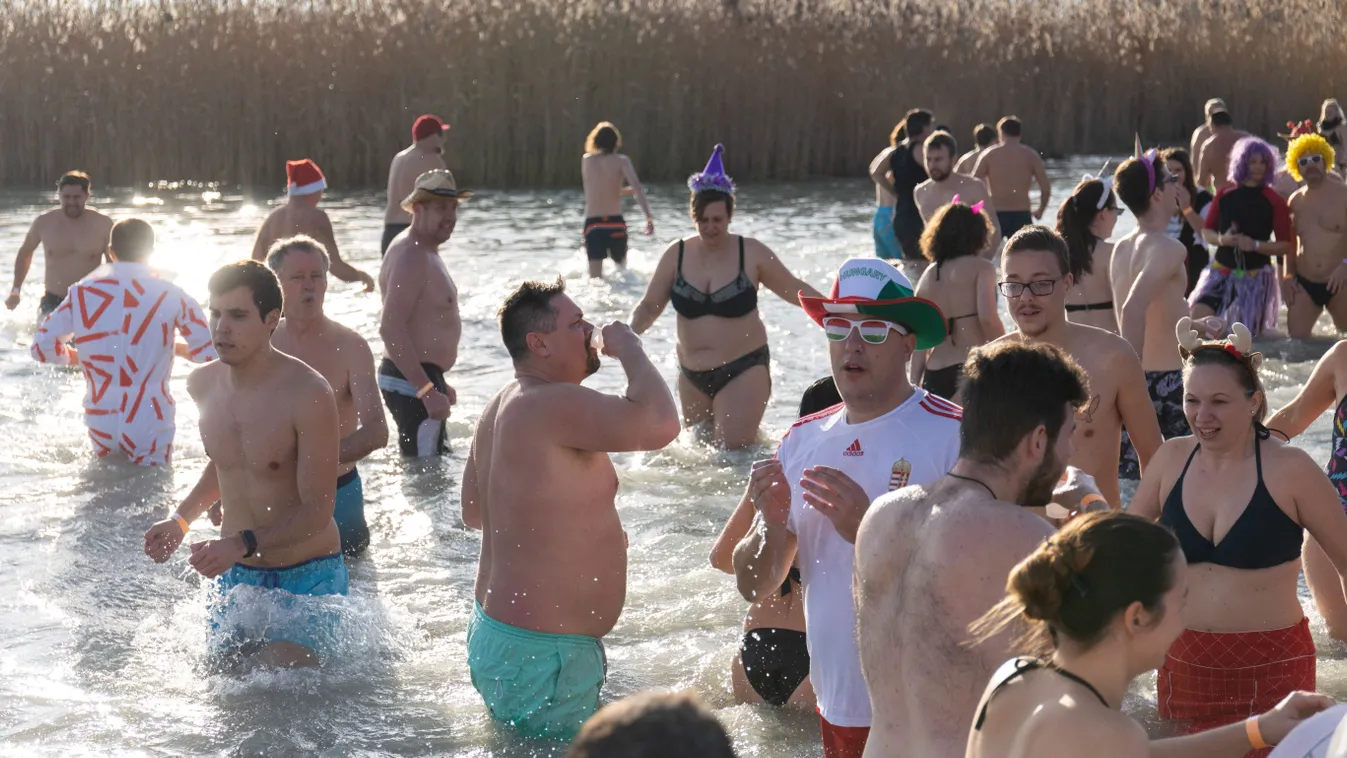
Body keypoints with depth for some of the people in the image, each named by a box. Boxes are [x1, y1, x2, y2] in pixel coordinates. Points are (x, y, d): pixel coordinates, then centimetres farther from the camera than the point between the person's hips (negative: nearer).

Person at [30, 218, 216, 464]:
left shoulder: (82, 293, 1)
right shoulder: (170, 296, -5)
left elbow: (42, 347, 4)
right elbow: (207, 353, -4)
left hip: (100, 423, 3)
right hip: (148, 424, -3)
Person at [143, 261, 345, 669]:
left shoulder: (308, 394, -20)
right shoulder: (203, 384, 1)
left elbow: (316, 512, -20)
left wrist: (242, 544, -31)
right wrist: (180, 520, 8)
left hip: (307, 577, -6)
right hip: (235, 577, 6)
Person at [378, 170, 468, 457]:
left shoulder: (425, 252, 15)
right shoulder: (411, 258, -19)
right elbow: (391, 329, -27)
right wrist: (427, 390, -29)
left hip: (422, 379, 11)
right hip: (412, 383, -11)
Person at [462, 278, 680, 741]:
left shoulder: (501, 407, 12)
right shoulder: (555, 405, -22)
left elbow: (473, 513, 23)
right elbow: (660, 424, -34)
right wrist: (629, 349, -17)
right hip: (542, 657, -11)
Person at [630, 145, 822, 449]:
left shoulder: (752, 253, -6)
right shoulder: (677, 255, 0)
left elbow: (796, 290, 4)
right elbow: (649, 306, 5)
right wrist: (629, 334, -14)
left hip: (743, 369, -4)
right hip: (692, 375, 4)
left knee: (733, 453, -17)